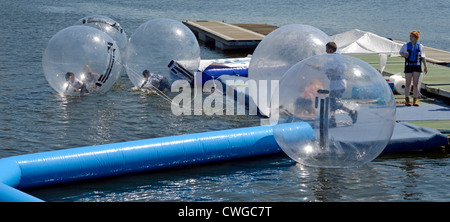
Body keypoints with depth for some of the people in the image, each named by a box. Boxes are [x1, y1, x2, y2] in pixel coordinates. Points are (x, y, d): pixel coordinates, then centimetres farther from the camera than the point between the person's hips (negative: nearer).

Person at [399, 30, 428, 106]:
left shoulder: (420, 46, 2)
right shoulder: (406, 45, 2)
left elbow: (423, 57, 6)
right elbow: (401, 52, 15)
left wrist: (425, 67, 2)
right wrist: (404, 54, -9)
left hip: (417, 66, 0)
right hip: (408, 66, 0)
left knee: (416, 84, 1)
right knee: (408, 83, 2)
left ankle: (415, 100, 5)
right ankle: (407, 100, 9)